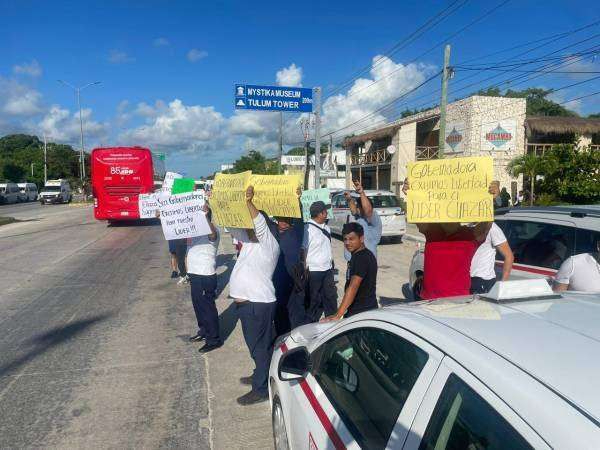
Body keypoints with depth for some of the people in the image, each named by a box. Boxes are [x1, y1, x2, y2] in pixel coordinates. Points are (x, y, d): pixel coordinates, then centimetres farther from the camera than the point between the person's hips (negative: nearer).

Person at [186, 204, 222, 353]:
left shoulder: (212, 231, -17)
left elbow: (212, 233, -43)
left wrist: (205, 216, -58)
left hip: (206, 276, -9)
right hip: (194, 274, 9)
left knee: (207, 307, -1)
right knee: (198, 305, 20)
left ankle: (214, 339, 9)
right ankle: (204, 331, 37)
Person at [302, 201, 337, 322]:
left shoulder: (326, 228, 9)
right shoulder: (307, 229, -16)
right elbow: (302, 250, -17)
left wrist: (331, 265, 15)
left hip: (328, 270, 7)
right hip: (314, 271, -7)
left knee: (331, 297, 16)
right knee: (314, 301, 5)